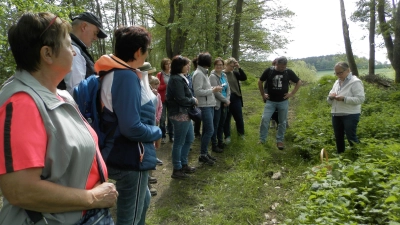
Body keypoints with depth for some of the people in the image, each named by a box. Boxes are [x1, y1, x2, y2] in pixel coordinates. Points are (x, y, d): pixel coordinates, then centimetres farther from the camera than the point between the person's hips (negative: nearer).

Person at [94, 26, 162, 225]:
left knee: (143, 199, 29)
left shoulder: (114, 72, 7)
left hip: (126, 154, 10)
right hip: (130, 157, -10)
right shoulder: (127, 76, -23)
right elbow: (132, 128, -29)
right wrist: (157, 133, -12)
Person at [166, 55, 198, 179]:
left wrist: (192, 100, -3)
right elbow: (181, 99, -22)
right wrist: (193, 101, -8)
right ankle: (177, 170, 12)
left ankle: (184, 164, 32)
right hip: (179, 114, -10)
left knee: (189, 139, 19)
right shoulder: (176, 79, -17)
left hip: (185, 113, 10)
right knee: (179, 142, 0)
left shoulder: (181, 78, 14)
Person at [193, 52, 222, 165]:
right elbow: (197, 91, -20)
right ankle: (202, 155, 2)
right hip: (204, 106, -10)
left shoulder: (203, 72, 16)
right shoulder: (198, 73, -14)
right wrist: (212, 90, -16)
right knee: (210, 130, -8)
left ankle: (205, 153, 22)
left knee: (207, 130, 13)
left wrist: (213, 88, 2)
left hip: (209, 105, 10)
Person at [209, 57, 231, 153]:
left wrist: (227, 100, -5)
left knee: (222, 124, 16)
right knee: (215, 125, -1)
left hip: (224, 104, 7)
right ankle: (214, 145, 7)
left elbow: (228, 89, 10)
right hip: (217, 104, -7)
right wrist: (226, 100, -11)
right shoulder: (212, 76, -12)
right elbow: (216, 92, -18)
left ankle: (220, 142, 30)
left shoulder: (224, 75, 11)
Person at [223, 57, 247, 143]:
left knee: (239, 117, 11)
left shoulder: (235, 73, 8)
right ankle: (227, 136, 18)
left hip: (236, 98, 4)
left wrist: (239, 68, -10)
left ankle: (241, 133, 30)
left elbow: (244, 78, -2)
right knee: (226, 118, 7)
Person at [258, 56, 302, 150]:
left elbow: (299, 82, 8)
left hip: (283, 102, 1)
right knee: (264, 119, -8)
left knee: (282, 122, 7)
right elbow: (260, 82, 7)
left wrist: (292, 93, 0)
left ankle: (280, 141, 19)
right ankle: (262, 140, 5)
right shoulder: (269, 71, -6)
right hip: (270, 101, -1)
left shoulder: (288, 72, -5)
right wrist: (263, 94, 4)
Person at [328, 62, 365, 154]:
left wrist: (344, 98, -26)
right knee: (338, 137, 15)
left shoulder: (355, 82, -10)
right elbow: (329, 101, 16)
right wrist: (330, 97, -8)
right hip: (336, 115, 8)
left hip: (350, 115, -7)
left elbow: (360, 99, -19)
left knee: (351, 137, -3)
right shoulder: (337, 82, 13)